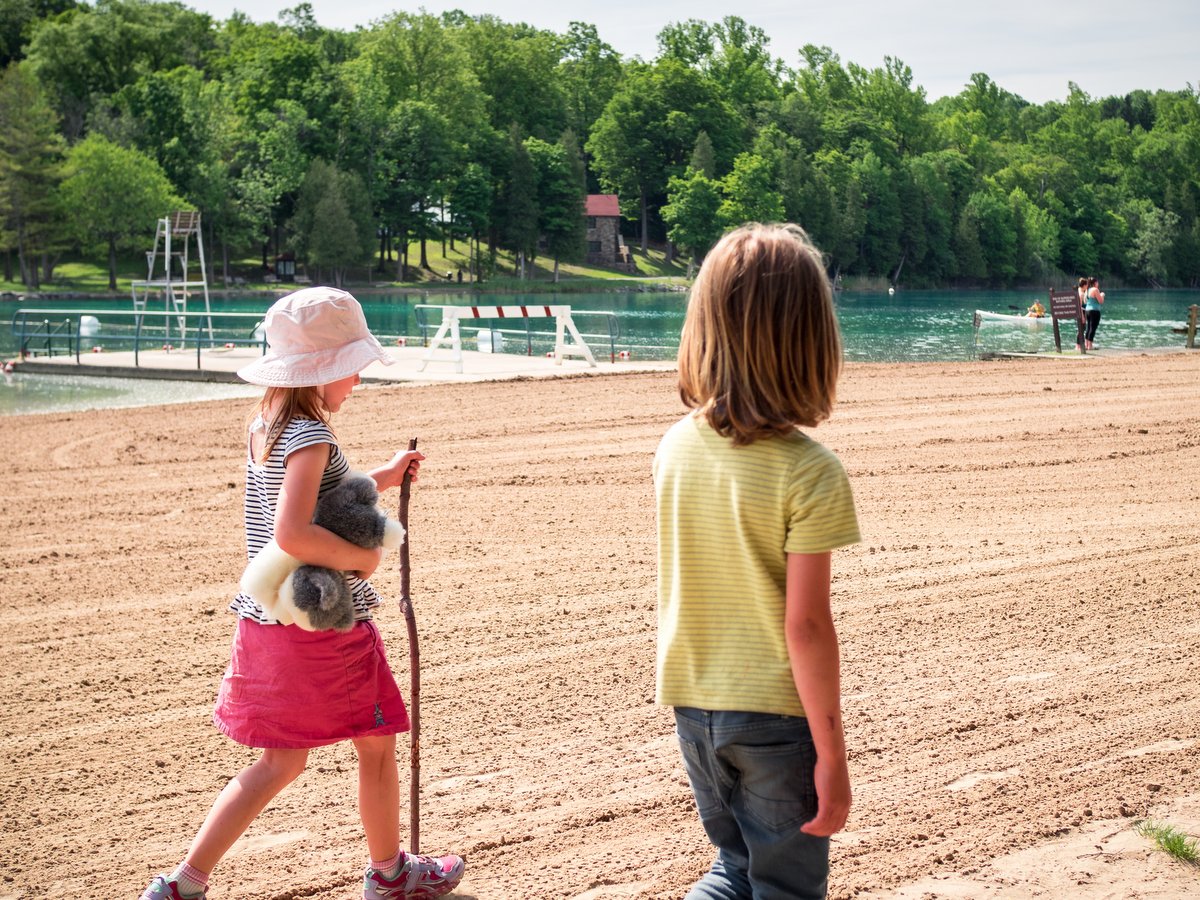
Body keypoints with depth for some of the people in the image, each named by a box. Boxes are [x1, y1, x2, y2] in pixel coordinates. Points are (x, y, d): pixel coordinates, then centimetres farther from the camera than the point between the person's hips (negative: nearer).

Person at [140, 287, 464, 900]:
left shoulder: (266, 427, 8)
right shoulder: (310, 436, -21)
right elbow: (293, 533, -32)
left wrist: (379, 479, 18)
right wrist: (362, 557, -18)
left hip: (268, 619, 9)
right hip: (325, 625, -9)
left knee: (281, 761, 15)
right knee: (377, 743, 13)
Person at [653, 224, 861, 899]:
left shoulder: (675, 446, -3)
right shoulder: (809, 472, -20)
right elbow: (806, 625, -19)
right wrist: (832, 755, -12)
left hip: (693, 705, 5)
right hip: (774, 716, -5)